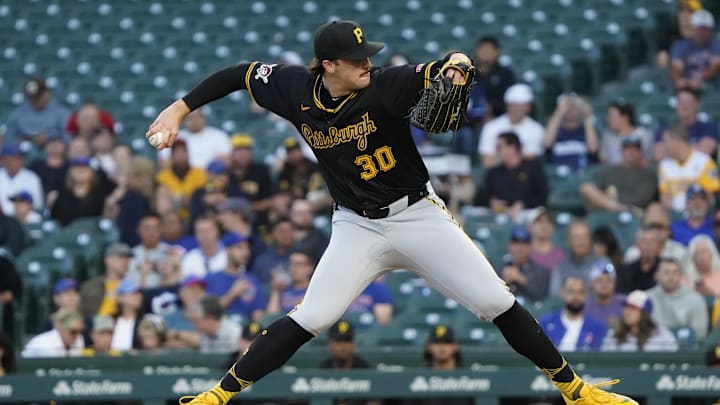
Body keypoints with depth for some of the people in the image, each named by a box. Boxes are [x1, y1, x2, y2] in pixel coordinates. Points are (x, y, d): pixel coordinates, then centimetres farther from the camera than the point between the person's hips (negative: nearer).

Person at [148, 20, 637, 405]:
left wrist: (455, 64, -52)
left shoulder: (385, 86, -19)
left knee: (499, 304, -3)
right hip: (357, 228, 1)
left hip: (418, 214, -1)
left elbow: (448, 70, -28)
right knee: (309, 320, -13)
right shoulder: (296, 89, -10)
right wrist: (180, 108, -2)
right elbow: (239, 74, 3)